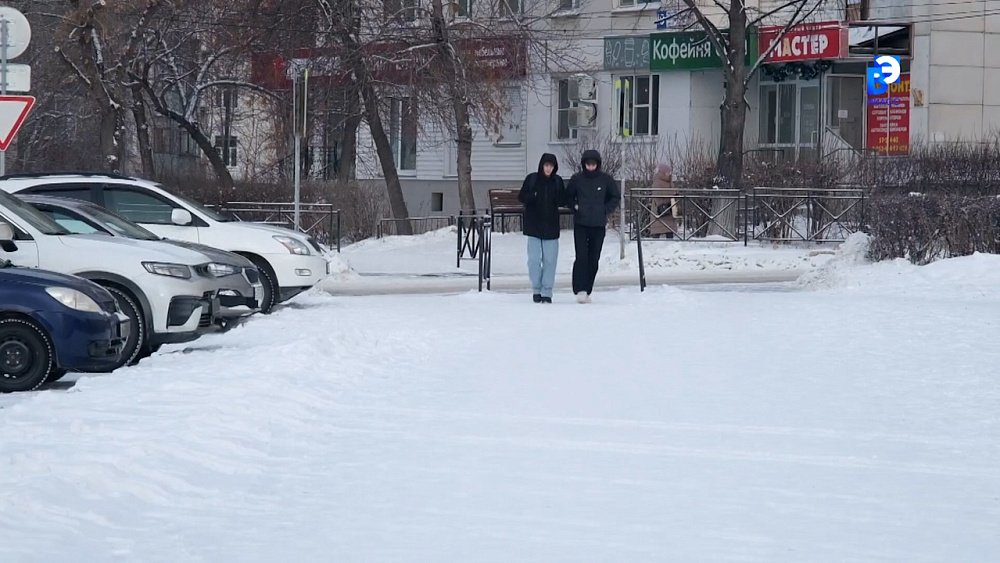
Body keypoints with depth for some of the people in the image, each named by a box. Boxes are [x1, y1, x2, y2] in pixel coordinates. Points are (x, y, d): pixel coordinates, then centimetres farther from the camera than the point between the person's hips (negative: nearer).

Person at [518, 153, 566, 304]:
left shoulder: (557, 181, 3)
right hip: (533, 224, -1)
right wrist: (531, 197, -19)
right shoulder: (531, 179, -1)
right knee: (534, 258, -1)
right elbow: (521, 197, 3)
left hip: (551, 225, 1)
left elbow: (563, 200, 7)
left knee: (550, 259, 0)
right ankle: (536, 289, 13)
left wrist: (555, 199, -16)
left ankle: (547, 292, 6)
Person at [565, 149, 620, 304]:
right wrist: (575, 207, -1)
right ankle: (580, 290, -13)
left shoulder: (605, 179, 0)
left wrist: (606, 210, 1)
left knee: (594, 259, 4)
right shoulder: (577, 179, 0)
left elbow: (615, 197, 12)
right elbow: (568, 196, 14)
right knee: (581, 257, -12)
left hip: (599, 225, 1)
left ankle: (587, 291, 12)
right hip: (581, 224, -1)